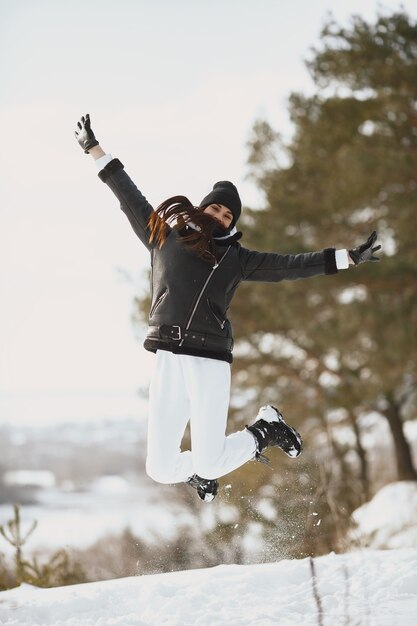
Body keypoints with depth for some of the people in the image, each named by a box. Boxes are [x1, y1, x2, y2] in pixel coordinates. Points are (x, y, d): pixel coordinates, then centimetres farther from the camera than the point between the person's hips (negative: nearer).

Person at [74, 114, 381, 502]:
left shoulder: (235, 258, 16)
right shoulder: (164, 235, 17)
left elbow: (291, 266, 18)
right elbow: (127, 195, 22)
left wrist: (349, 258, 16)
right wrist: (95, 150, 25)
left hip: (211, 360, -1)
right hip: (169, 359, 1)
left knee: (208, 466, -8)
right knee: (160, 469, -4)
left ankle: (264, 430, 21)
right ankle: (197, 471, 32)